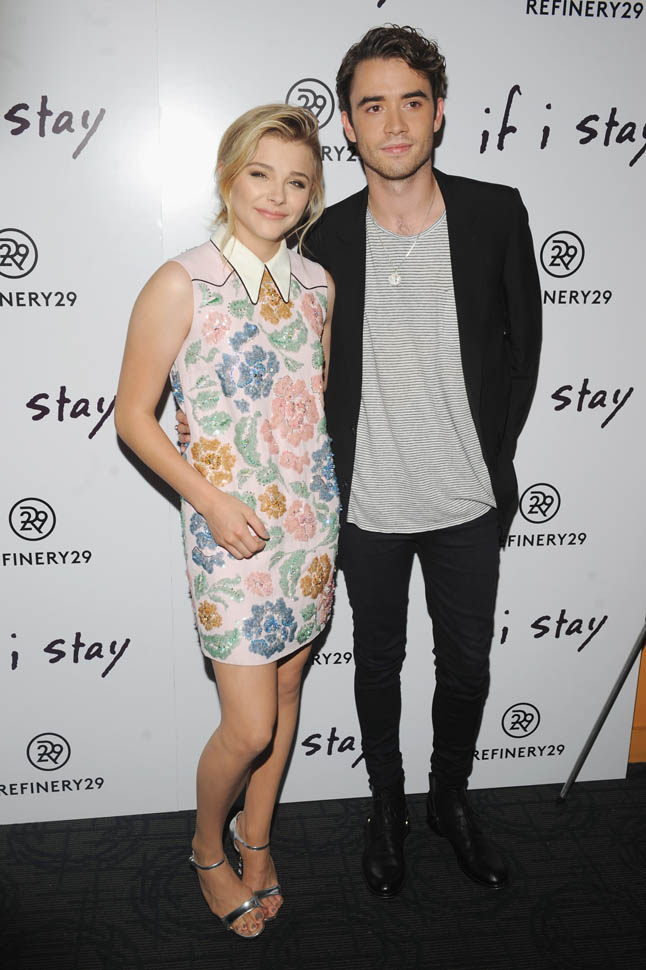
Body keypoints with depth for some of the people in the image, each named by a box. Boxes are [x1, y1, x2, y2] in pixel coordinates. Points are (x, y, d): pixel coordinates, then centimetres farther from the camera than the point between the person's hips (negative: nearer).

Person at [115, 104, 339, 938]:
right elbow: (133, 417, -8)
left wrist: (334, 501, 9)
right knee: (249, 726, 0)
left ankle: (256, 838, 41)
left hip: (312, 521, 6)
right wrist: (210, 501, -17)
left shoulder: (317, 284, 5)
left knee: (286, 689, 17)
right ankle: (208, 848, 32)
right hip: (232, 528, -5)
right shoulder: (180, 286, -10)